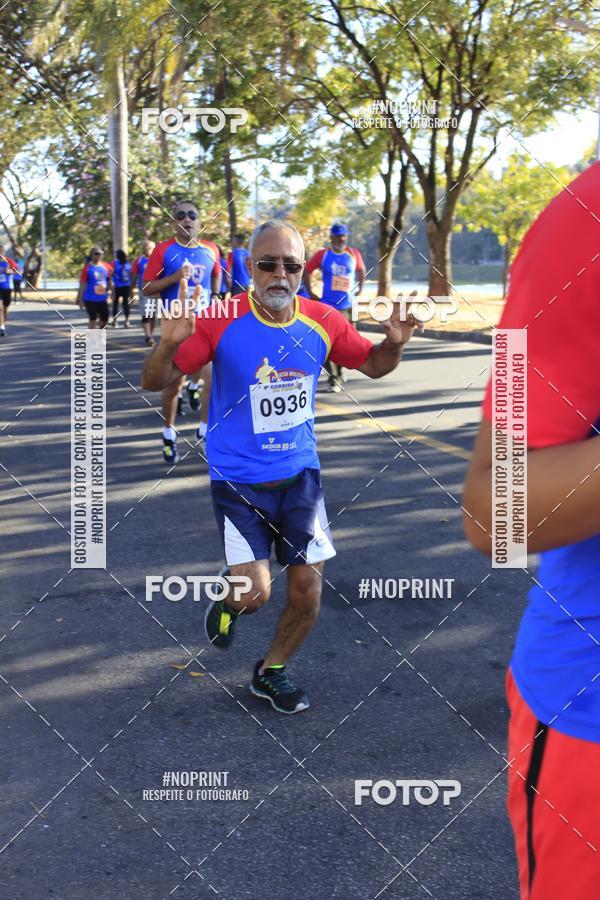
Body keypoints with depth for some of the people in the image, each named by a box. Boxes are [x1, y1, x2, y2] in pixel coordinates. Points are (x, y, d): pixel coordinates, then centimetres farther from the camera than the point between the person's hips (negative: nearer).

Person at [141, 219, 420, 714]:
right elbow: (155, 382, -12)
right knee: (255, 592, -14)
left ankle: (272, 672, 34)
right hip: (238, 479, -3)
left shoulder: (323, 321, -5)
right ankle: (227, 602, 27)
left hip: (300, 474, 4)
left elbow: (373, 365, 10)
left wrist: (395, 343, -12)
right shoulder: (220, 322, -15)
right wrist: (169, 343, -33)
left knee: (308, 590, 5)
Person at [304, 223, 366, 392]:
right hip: (327, 306, -2)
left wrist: (360, 288, 11)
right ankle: (334, 378, -3)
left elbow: (361, 270, 20)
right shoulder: (322, 255, -3)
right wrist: (310, 292, 2)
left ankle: (339, 370, 33)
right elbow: (307, 270, 7)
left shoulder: (354, 254, 3)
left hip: (347, 306, 2)